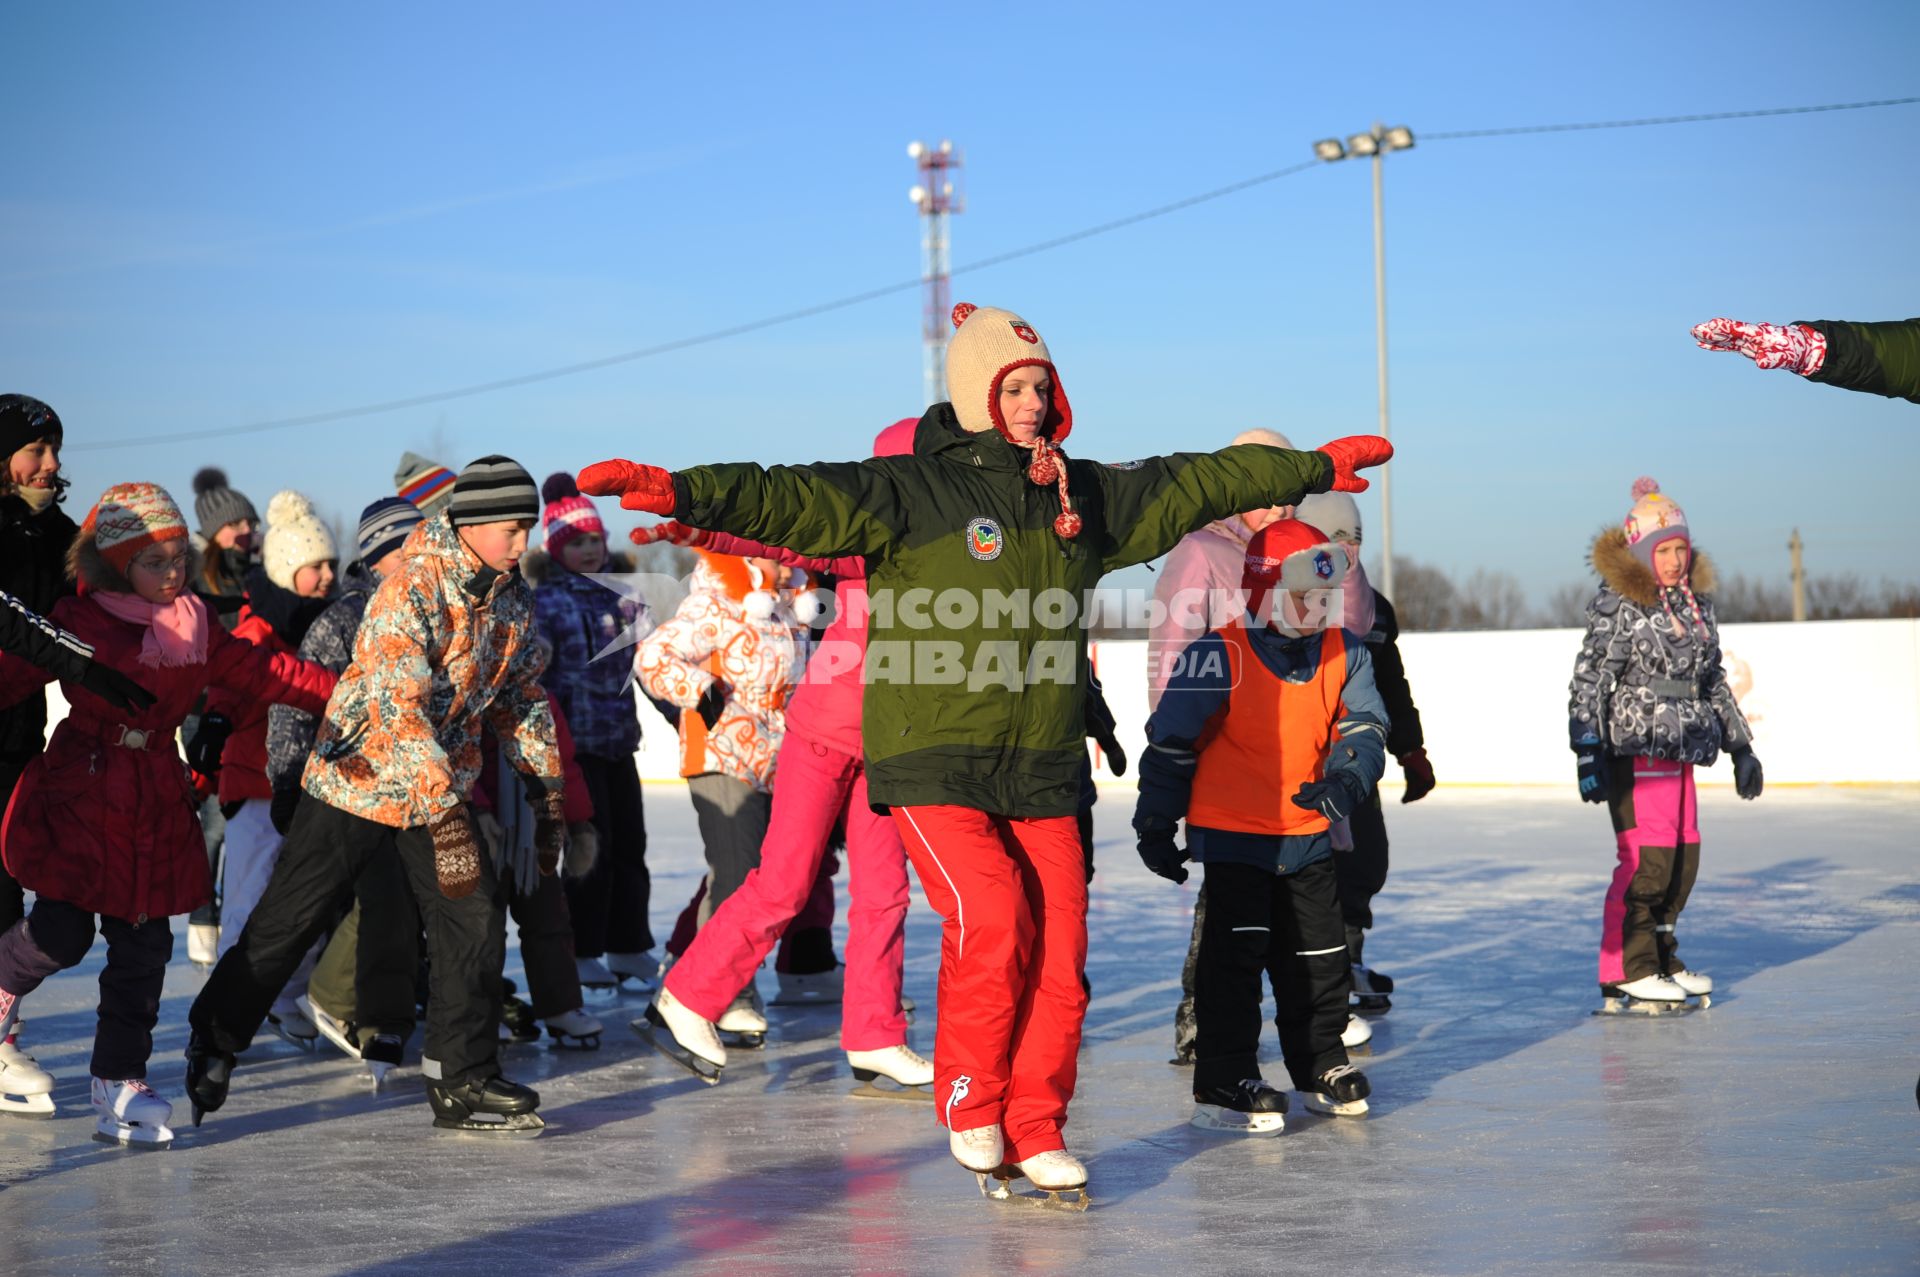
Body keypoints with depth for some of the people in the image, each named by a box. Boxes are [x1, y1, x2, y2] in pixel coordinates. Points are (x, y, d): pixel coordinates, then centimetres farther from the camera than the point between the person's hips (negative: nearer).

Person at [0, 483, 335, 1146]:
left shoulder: (193, 628, 10)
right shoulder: (78, 621, -5)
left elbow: (261, 671, 12)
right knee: (64, 929, -9)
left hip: (157, 804, 5)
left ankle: (120, 1079, 16)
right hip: (79, 792, -5)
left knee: (143, 945, 5)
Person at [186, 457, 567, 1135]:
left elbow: (522, 697, 14)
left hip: (446, 785, 6)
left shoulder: (512, 599, 1)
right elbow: (399, 706, -33)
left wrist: (549, 792, 11)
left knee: (475, 921, -2)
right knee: (286, 924, 0)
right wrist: (445, 813, -41)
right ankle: (211, 1048, 19)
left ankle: (462, 1082, 6)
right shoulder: (410, 592, -24)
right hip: (358, 775, -6)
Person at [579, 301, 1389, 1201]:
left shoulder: (1084, 495, 13)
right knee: (993, 926, -19)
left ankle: (1034, 1133, 16)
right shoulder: (907, 492, -5)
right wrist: (678, 492, -32)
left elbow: (1198, 483, 25)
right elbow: (796, 499, -17)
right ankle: (970, 1109, 3)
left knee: (1058, 954, 0)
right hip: (933, 764, -5)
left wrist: (1316, 469, 35)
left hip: (1045, 773, 5)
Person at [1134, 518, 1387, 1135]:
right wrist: (1155, 826, -7)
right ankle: (1222, 1084, -1)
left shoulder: (1345, 654, 0)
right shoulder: (1220, 657, -17)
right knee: (1235, 955, -7)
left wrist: (1346, 779, -21)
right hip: (1233, 833, -5)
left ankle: (1321, 1067, 28)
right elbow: (1170, 742, -11)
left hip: (1307, 833, 6)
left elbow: (1364, 729, 1)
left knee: (1319, 954, 12)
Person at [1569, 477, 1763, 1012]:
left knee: (1684, 858, 8)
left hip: (1682, 752, 8)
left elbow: (1714, 681, 23)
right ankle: (1625, 974, -3)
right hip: (1633, 750, -8)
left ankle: (1661, 961, 21)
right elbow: (1589, 680, -12)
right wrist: (1588, 753, -19)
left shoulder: (1696, 602, 15)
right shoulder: (1617, 604, -9)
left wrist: (1741, 747, 22)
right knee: (1646, 858, -11)